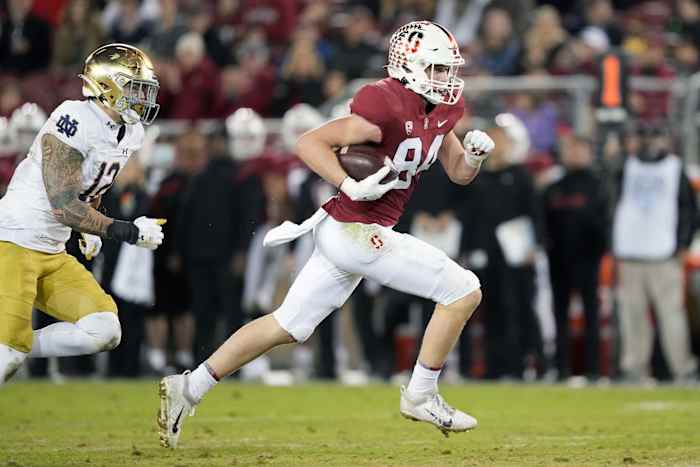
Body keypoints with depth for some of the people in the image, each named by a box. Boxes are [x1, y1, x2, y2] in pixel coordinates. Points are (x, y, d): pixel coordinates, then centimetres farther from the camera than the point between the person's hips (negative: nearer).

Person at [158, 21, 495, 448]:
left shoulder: (441, 110, 10)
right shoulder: (387, 108, -19)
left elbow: (460, 174, 18)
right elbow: (309, 143, -19)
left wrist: (475, 153, -3)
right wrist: (351, 187, -27)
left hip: (343, 232, 9)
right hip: (359, 232, -9)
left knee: (287, 327, 13)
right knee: (464, 291, -6)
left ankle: (188, 388, 16)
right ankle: (421, 396, 4)